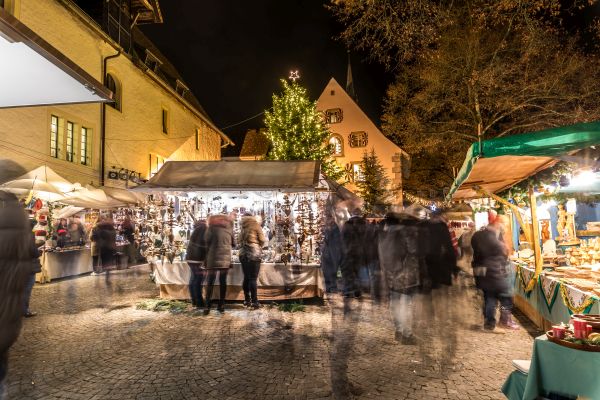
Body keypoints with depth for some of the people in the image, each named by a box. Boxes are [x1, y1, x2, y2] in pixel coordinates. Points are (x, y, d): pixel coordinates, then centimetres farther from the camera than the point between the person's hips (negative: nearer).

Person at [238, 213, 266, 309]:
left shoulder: (243, 228, 14)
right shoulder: (256, 225, 1)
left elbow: (239, 241, 11)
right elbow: (262, 240, 0)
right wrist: (259, 246, 17)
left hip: (243, 254, 5)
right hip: (254, 254, -5)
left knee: (246, 278, 10)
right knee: (253, 278, -7)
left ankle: (247, 300, 13)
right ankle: (254, 301, -9)